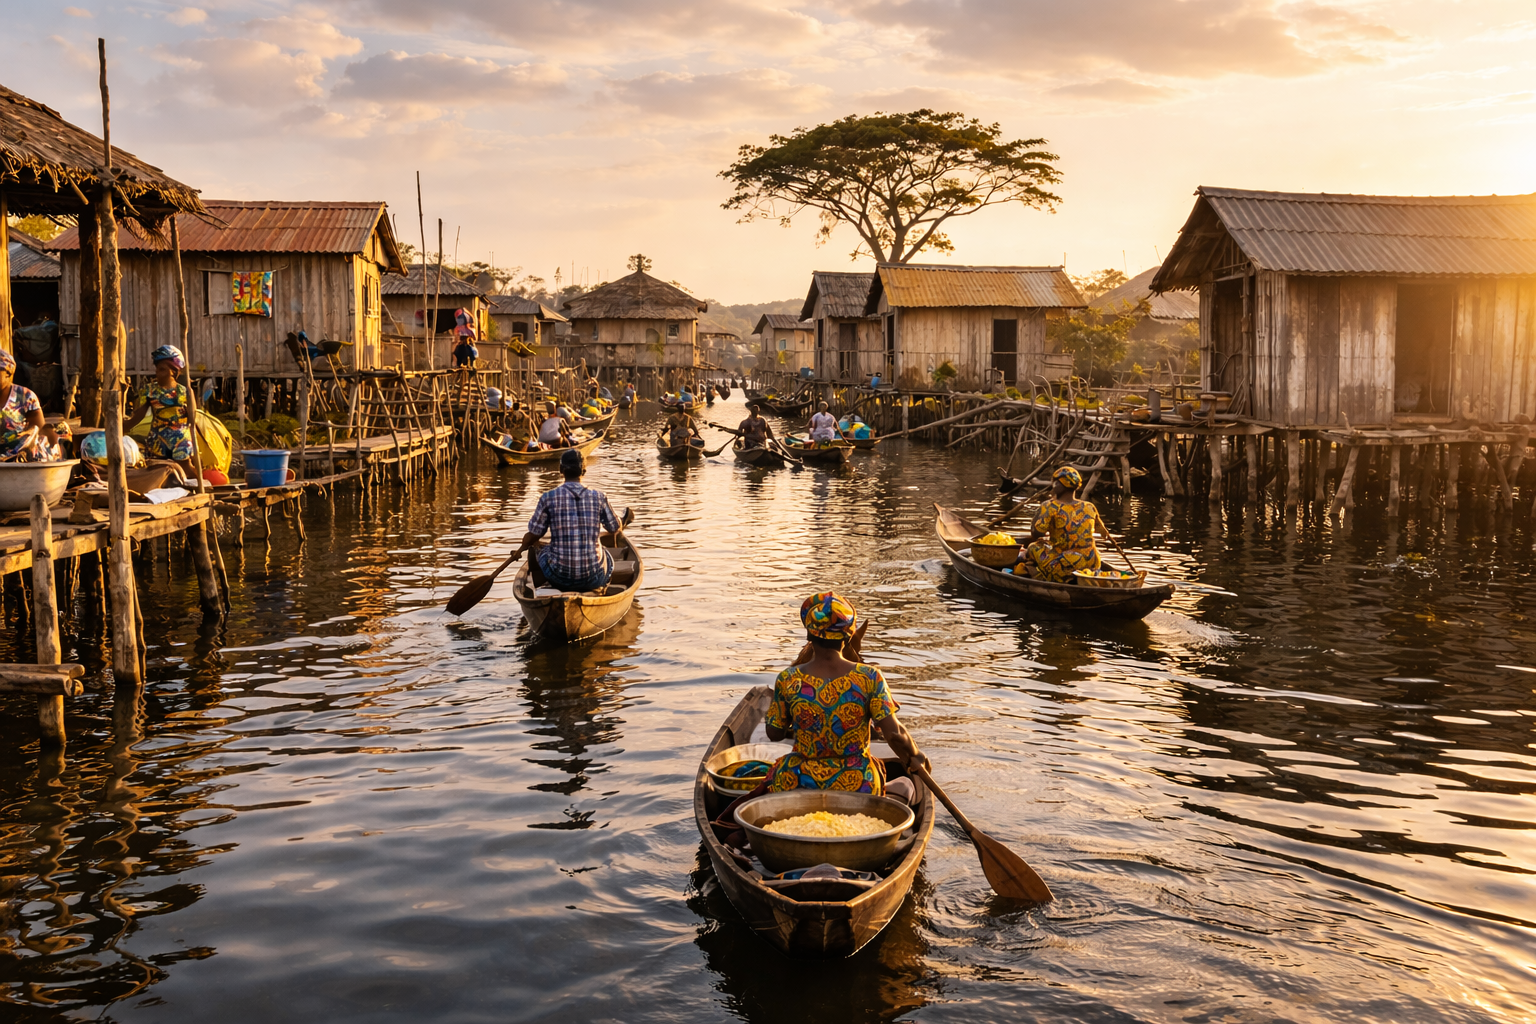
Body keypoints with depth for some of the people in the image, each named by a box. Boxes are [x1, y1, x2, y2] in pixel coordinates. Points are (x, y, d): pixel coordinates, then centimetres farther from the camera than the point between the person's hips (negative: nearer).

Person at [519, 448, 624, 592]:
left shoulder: (548, 498, -6)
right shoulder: (598, 497, -2)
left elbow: (530, 538, 1)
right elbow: (616, 530, 13)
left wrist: (526, 544, 26)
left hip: (560, 578, -1)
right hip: (594, 579, 1)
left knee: (535, 548, 29)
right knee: (608, 554, 34)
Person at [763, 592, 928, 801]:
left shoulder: (788, 680, -9)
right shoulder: (869, 678, -11)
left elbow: (774, 733, 2)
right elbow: (894, 733, -11)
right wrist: (915, 756, 8)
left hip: (798, 784, -3)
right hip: (856, 784, 3)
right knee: (904, 786, 33)